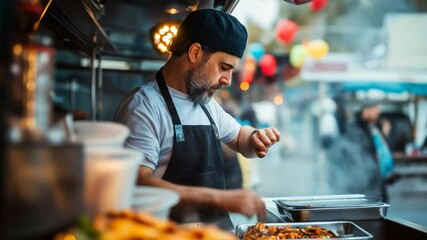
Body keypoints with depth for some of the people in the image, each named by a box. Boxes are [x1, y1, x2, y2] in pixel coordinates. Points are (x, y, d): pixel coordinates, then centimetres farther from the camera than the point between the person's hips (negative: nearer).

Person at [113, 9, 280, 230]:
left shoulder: (207, 103, 13)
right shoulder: (144, 105, -12)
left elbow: (239, 137, 28)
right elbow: (138, 184, -22)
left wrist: (255, 138, 6)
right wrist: (221, 198, -25)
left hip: (219, 229, 7)